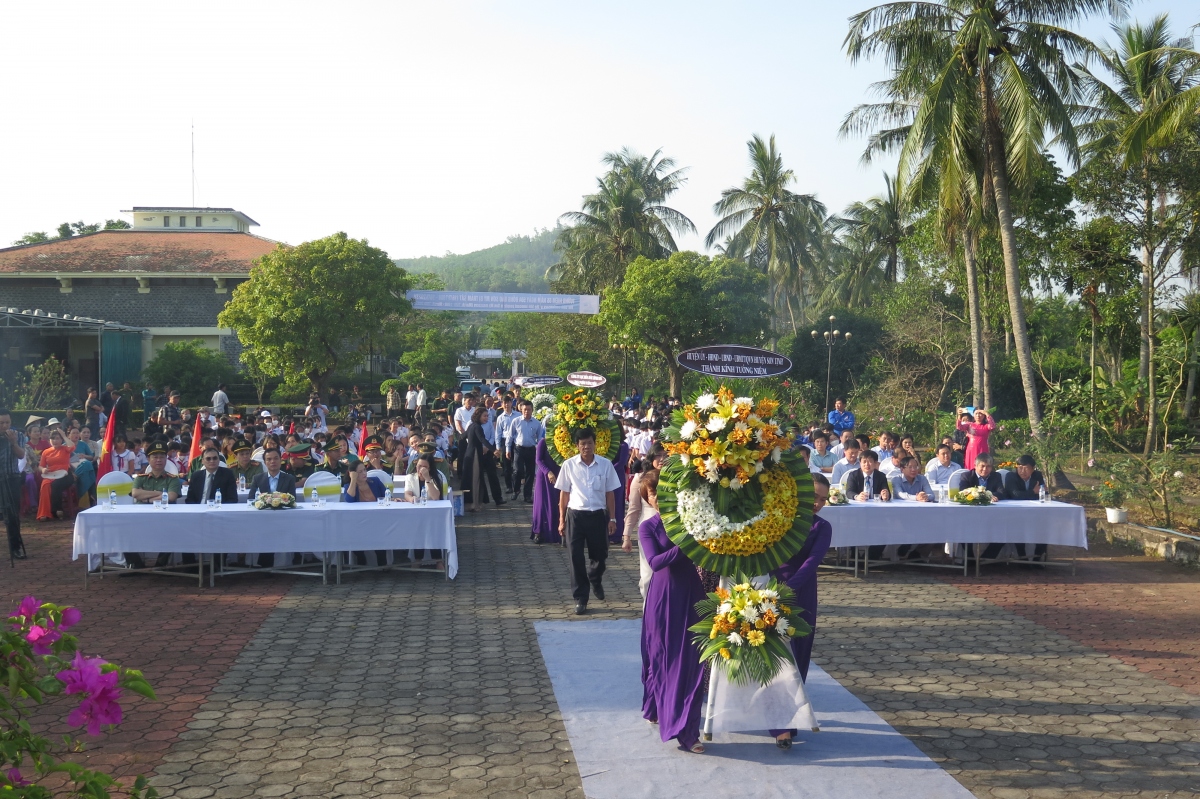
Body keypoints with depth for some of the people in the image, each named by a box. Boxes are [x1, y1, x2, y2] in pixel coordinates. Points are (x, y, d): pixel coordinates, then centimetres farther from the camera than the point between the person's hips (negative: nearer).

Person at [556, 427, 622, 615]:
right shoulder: (569, 465, -3)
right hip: (576, 515, -1)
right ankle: (580, 599, 12)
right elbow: (564, 494, 4)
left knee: (600, 555, 13)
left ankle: (595, 579, 46)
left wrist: (612, 518, 3)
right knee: (576, 558, 1)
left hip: (598, 515, 1)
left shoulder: (605, 464, -2)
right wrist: (562, 520, 4)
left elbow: (610, 493, 4)